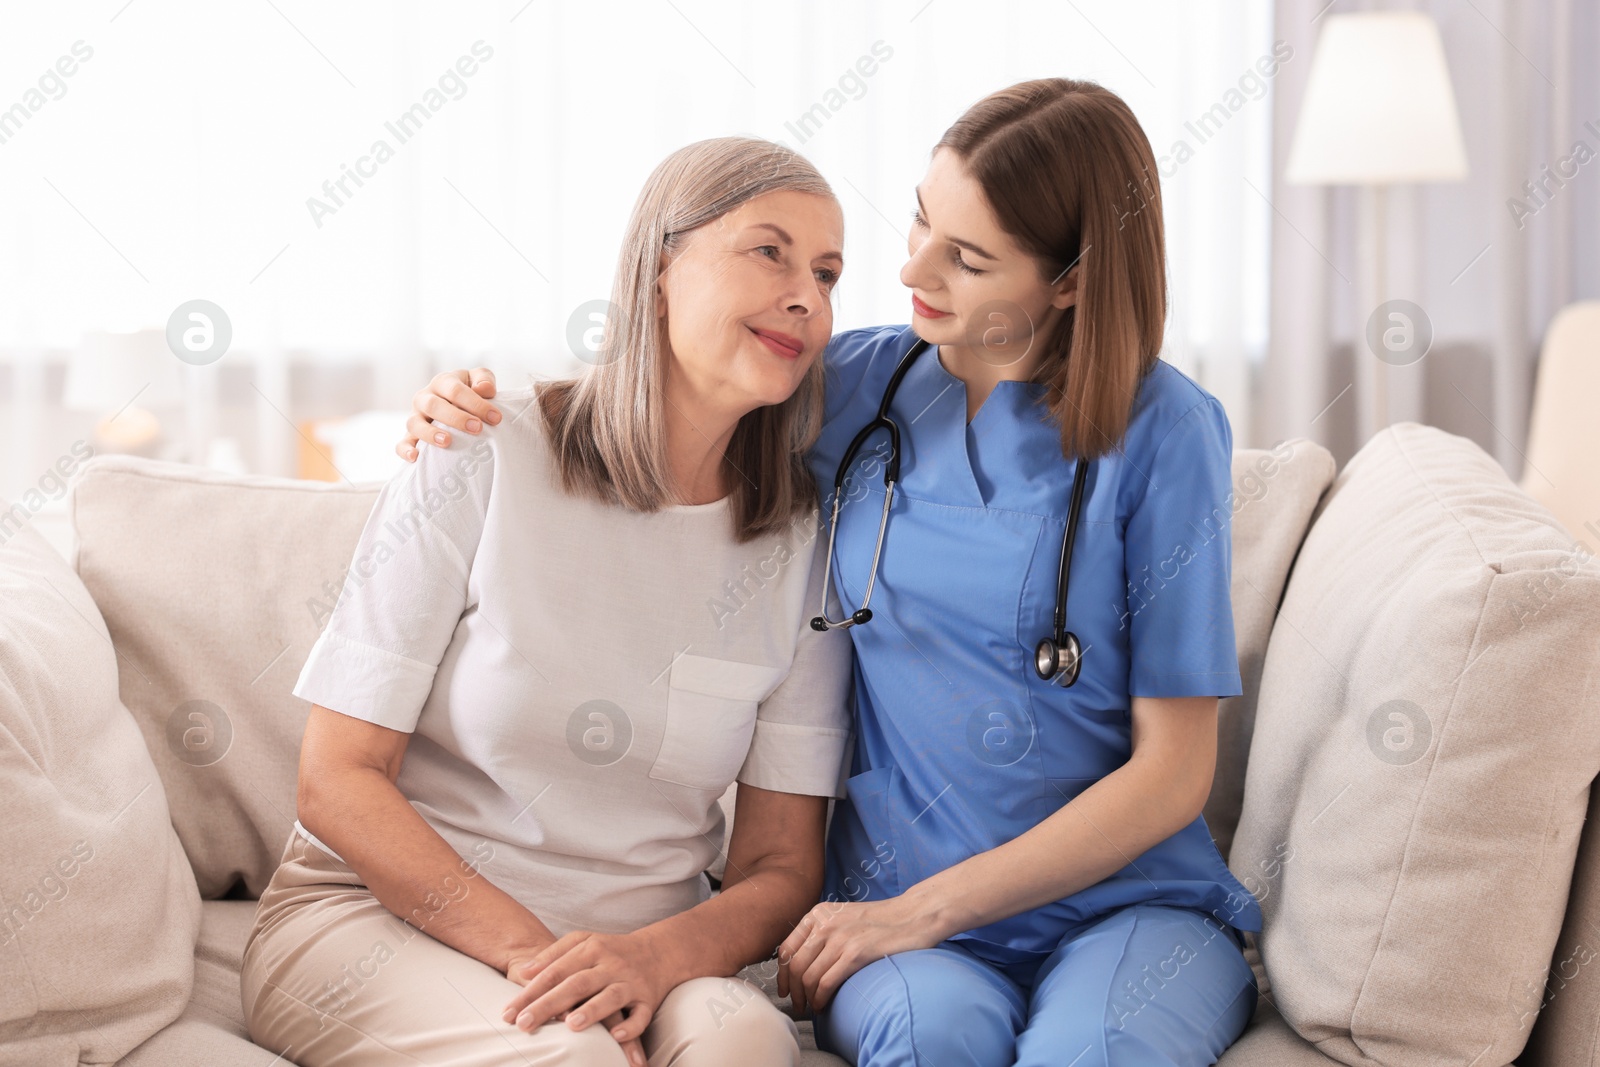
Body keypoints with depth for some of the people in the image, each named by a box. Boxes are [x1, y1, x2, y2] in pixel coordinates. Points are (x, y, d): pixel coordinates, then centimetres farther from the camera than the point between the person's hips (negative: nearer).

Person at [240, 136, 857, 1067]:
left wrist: (655, 954, -19)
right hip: (375, 916, -2)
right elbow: (338, 780, -7)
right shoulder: (478, 467, -7)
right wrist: (525, 948, -19)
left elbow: (782, 867, 3)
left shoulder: (804, 546, 2)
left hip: (633, 957, 3)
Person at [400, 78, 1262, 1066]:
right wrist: (474, 409, 1)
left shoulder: (1163, 430, -6)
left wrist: (918, 911, -12)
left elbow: (1172, 770, -6)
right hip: (904, 905, 2)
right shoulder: (855, 388, 6)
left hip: (1132, 901, -2)